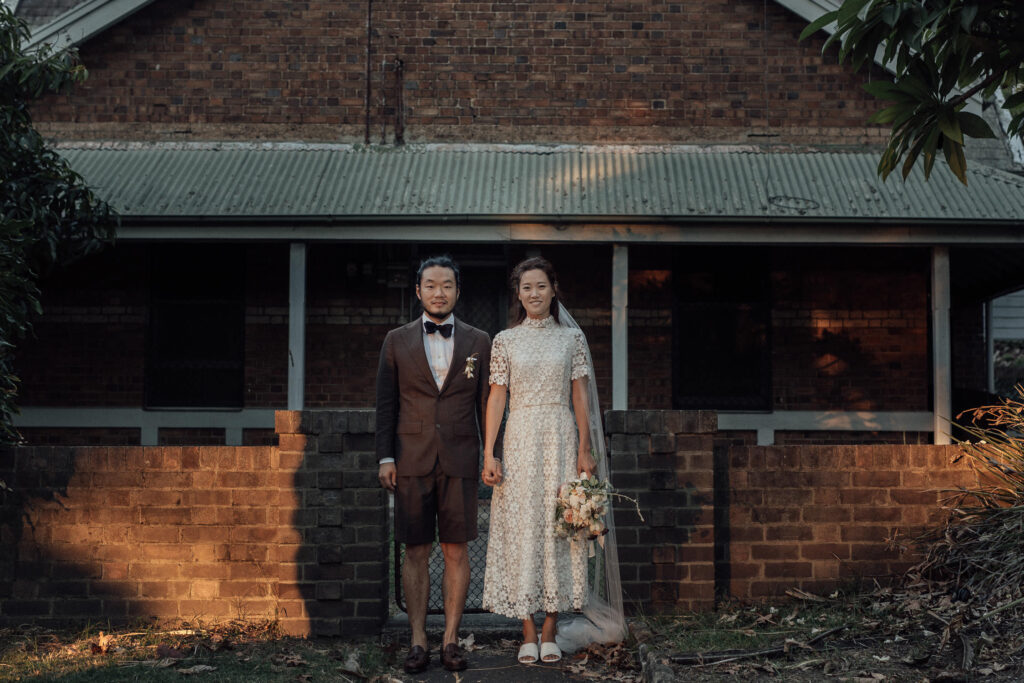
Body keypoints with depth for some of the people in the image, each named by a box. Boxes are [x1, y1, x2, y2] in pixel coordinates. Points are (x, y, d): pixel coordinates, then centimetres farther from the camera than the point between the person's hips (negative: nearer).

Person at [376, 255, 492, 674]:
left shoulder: (477, 342, 8)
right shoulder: (397, 341, 7)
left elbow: (486, 403, 8)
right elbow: (386, 403, 6)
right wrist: (385, 457, -1)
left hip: (460, 462, 0)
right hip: (412, 462, 0)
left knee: (456, 552, 3)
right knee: (416, 552, 3)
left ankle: (451, 640, 11)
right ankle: (418, 642, 9)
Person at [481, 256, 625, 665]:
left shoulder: (571, 337, 7)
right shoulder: (505, 340, 6)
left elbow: (580, 396, 4)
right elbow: (497, 397, 2)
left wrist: (585, 450, -3)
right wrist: (488, 455, -5)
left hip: (561, 440, 0)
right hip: (521, 441, 0)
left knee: (558, 528, 1)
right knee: (521, 528, 0)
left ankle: (550, 630, 9)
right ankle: (528, 634, 7)